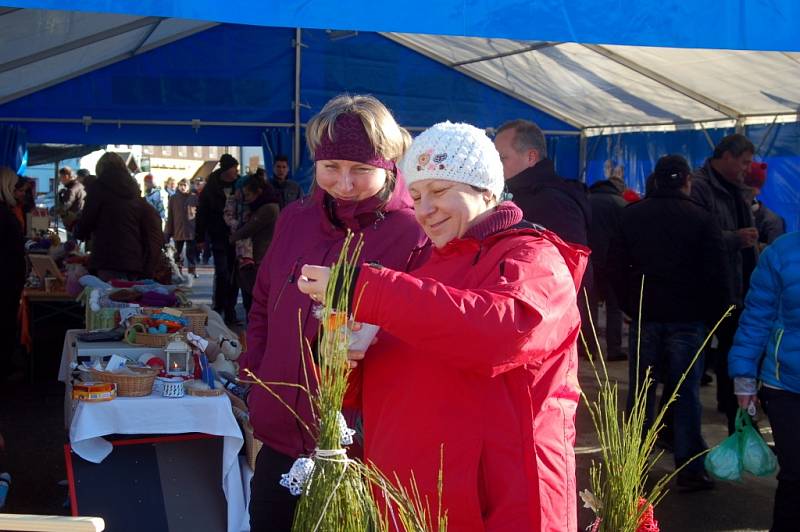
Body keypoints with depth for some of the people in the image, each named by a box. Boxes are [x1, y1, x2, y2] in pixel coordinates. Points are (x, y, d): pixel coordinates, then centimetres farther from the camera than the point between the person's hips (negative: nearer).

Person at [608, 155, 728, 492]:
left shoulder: (631, 215, 3)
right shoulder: (701, 219, -5)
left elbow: (616, 267, 4)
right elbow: (715, 274, -6)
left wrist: (630, 306, 11)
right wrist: (714, 315, 4)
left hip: (644, 316, 2)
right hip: (688, 319, -2)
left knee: (641, 391, 10)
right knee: (686, 393, 2)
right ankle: (690, 470, 3)